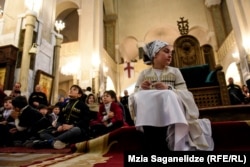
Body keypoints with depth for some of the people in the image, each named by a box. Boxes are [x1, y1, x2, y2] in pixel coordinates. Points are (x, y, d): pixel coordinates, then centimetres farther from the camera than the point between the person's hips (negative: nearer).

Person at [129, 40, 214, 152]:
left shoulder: (175, 71, 14)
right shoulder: (144, 74, 13)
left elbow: (185, 94, 2)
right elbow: (135, 96, 7)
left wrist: (168, 89, -17)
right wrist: (141, 89, -16)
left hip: (170, 110, 1)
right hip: (149, 113, 0)